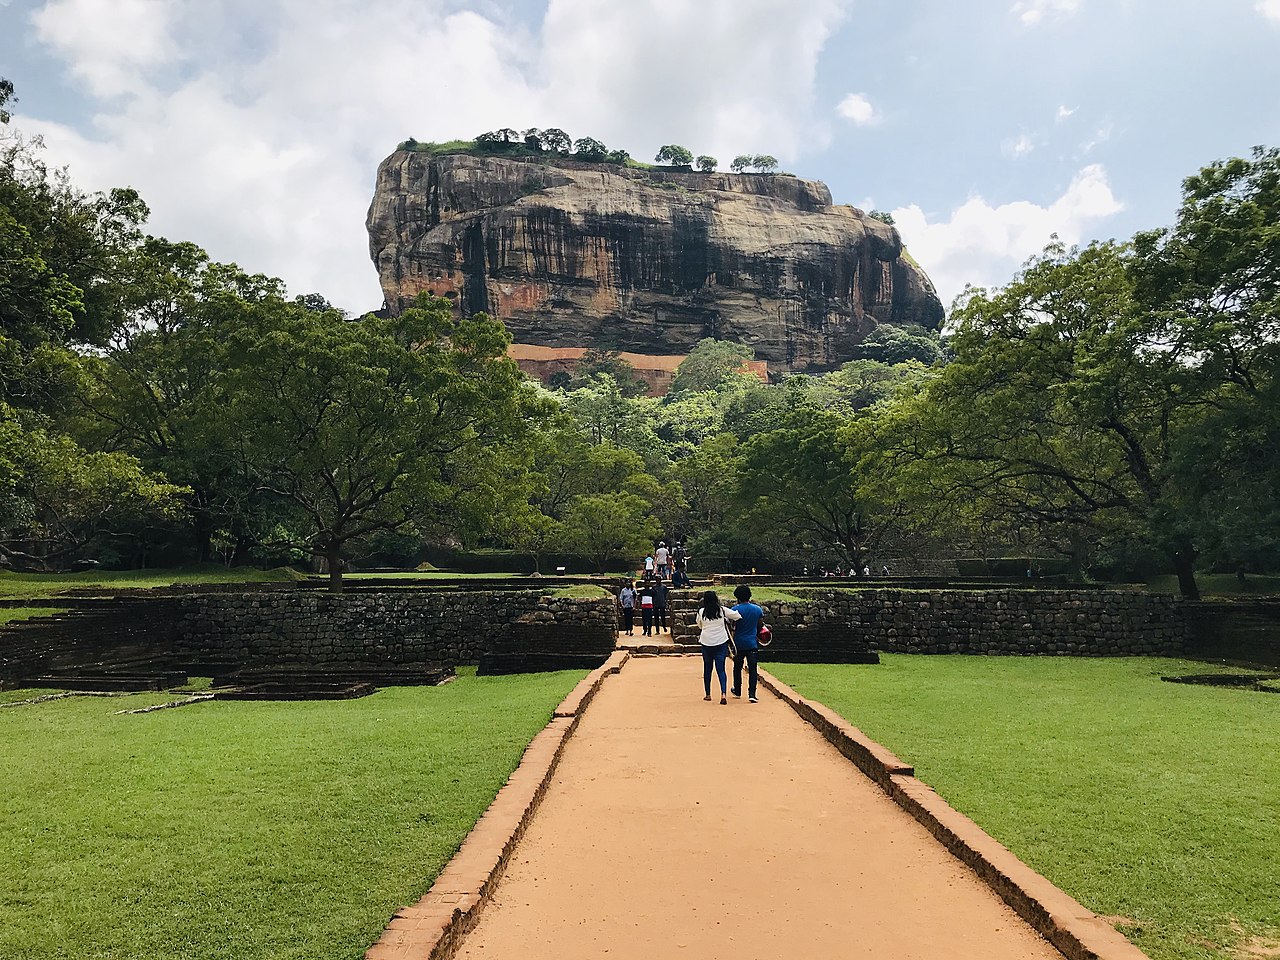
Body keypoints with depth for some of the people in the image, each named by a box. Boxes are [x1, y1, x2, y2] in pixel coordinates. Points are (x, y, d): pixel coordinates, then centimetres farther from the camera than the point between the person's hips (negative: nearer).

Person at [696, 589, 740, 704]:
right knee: (721, 669, 0)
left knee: (707, 669, 15)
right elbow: (738, 615, -2)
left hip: (706, 643, 1)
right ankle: (723, 693, -16)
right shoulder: (723, 610, -5)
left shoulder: (701, 612, -3)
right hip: (721, 642, -1)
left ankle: (707, 694, 22)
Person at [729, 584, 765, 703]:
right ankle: (752, 694, -12)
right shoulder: (757, 609, -2)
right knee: (753, 669, -2)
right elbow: (760, 622, 12)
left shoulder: (735, 609, -10)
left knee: (737, 668, 17)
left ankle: (737, 691, 29)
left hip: (738, 643, 0)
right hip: (752, 643, 0)